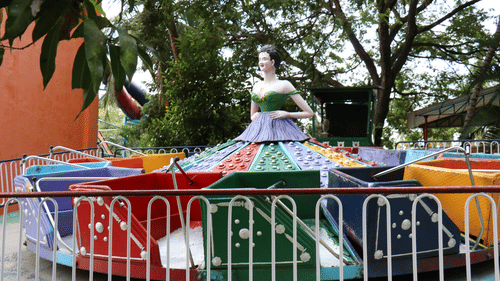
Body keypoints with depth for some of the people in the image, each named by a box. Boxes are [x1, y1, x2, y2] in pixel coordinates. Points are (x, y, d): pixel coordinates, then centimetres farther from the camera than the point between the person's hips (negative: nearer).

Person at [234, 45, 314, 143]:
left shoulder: (284, 85, 0)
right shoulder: (256, 86, 16)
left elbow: (309, 113, 0)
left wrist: (287, 114, -9)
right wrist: (255, 116, 7)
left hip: (277, 128, -5)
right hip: (259, 129, 5)